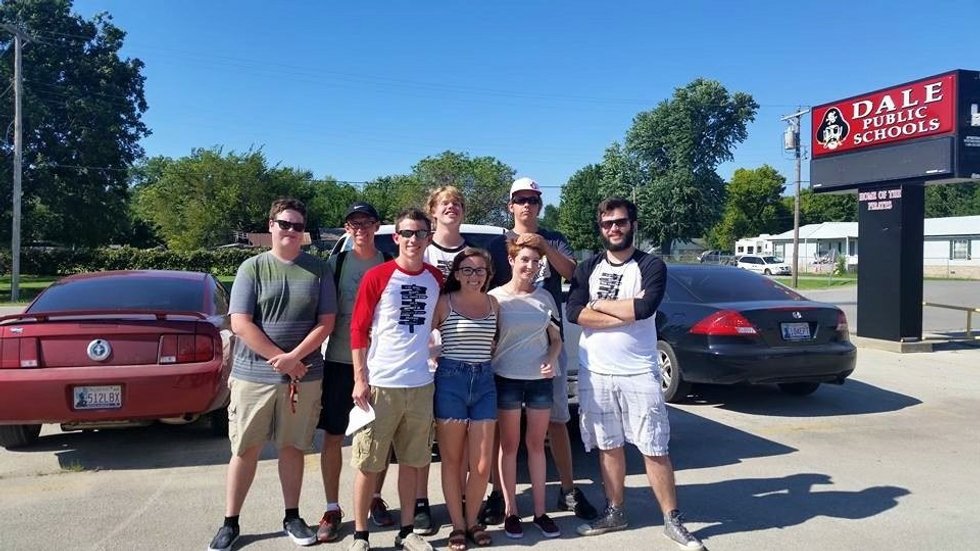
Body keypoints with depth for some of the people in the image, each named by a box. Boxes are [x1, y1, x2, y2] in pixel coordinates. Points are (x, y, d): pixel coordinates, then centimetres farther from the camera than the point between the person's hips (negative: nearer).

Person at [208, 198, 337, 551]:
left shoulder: (319, 270, 3)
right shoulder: (252, 268, -1)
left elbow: (326, 322, -1)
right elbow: (240, 324, -8)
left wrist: (294, 357, -14)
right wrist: (279, 359, -13)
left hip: (305, 376, 1)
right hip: (253, 375, -1)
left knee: (292, 448, 12)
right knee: (245, 449, 8)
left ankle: (292, 517, 25)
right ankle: (230, 523, 20)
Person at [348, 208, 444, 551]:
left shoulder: (436, 279, 6)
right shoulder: (376, 277, -7)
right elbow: (358, 330, -7)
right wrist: (360, 379, -12)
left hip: (420, 384, 4)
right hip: (380, 384, -4)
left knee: (411, 461, 13)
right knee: (369, 464, 4)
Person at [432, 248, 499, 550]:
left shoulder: (493, 303, 9)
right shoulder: (444, 303, -3)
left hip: (484, 382, 3)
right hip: (450, 380, -3)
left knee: (482, 464, 3)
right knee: (452, 460, 8)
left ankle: (472, 520, 25)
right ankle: (457, 525, 22)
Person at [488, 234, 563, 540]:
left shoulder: (544, 297, 3)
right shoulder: (495, 297, -5)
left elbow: (556, 339, 10)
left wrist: (551, 361, -8)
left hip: (540, 380, 2)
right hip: (506, 379, -2)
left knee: (536, 444, 11)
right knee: (509, 445, 8)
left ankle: (540, 512, 21)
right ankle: (510, 511, 19)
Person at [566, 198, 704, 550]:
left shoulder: (651, 266, -2)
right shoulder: (588, 268, 7)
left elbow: (645, 307, -20)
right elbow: (573, 312, -8)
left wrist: (598, 304, -9)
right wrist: (626, 314, -14)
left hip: (639, 373, -3)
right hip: (595, 373, 3)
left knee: (655, 449, 2)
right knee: (608, 446, 13)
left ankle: (672, 520, 15)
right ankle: (615, 512, 27)